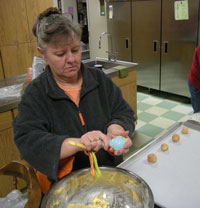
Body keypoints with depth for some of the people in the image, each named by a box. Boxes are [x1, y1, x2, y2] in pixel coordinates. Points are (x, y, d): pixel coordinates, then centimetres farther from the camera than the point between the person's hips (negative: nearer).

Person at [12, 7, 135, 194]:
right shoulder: (34, 94, -6)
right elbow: (27, 140, -17)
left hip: (111, 171, 3)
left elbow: (124, 112, 4)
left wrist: (115, 128, -20)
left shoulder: (99, 79, 3)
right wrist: (77, 143, -33)